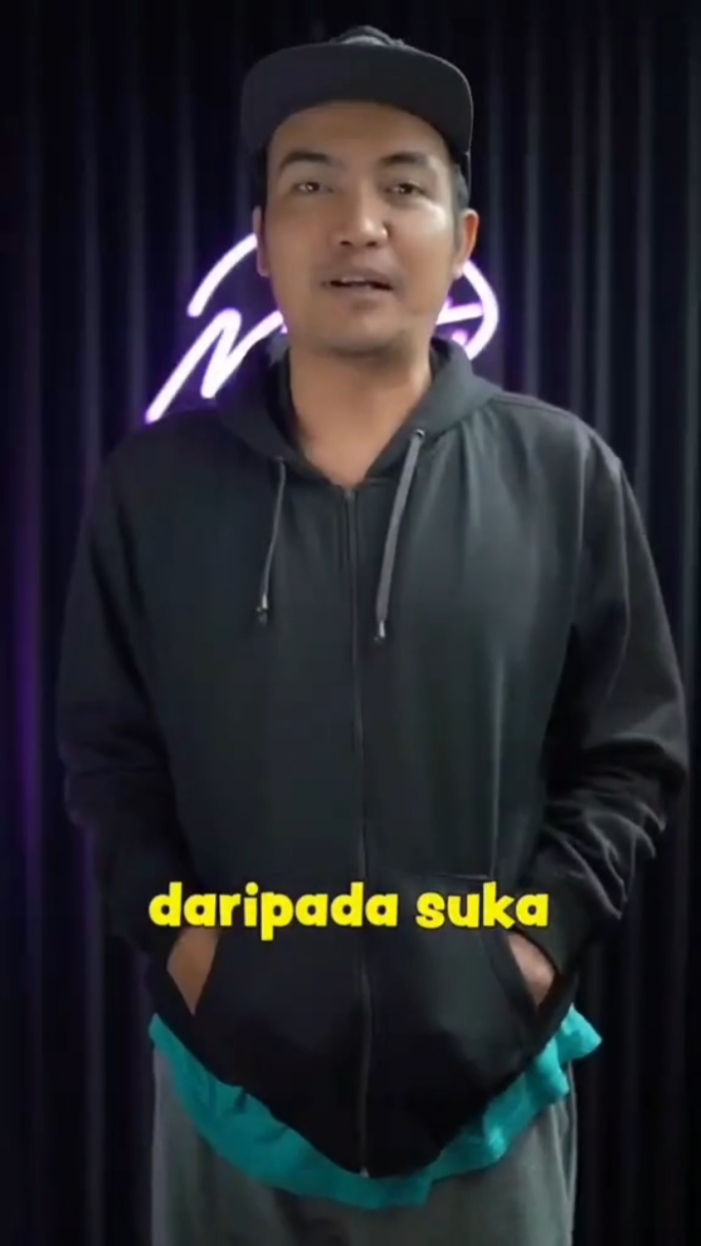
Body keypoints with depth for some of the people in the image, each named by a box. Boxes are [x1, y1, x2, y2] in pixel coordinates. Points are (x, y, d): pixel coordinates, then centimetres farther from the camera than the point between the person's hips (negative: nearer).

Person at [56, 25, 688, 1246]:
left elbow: (635, 754, 2)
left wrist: (546, 928, -9)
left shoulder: (565, 476, -3)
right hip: (231, 1074, 1)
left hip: (491, 1079, 0)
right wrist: (172, 924, -7)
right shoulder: (154, 480, -1)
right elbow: (103, 747, 4)